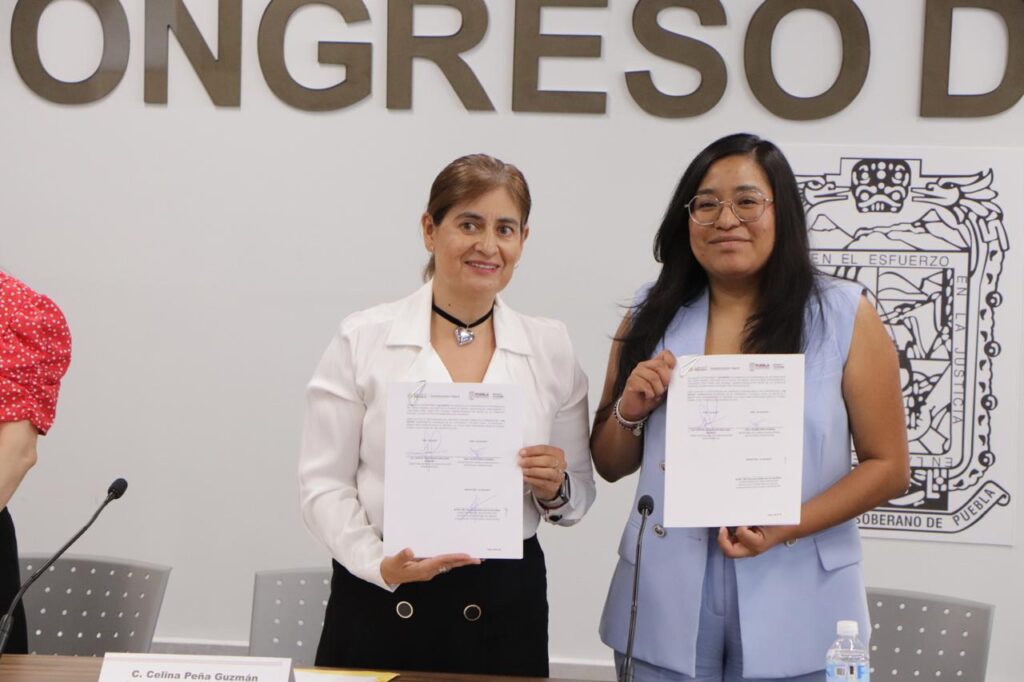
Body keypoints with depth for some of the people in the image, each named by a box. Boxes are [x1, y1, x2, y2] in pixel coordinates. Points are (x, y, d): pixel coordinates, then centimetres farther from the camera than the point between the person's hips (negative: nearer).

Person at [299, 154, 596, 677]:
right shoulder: (362, 339, -2)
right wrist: (379, 564, -19)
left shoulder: (552, 349, 4)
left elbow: (579, 491, 11)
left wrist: (557, 491, -10)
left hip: (505, 607, 2)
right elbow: (324, 483, -5)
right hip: (381, 606, -2)